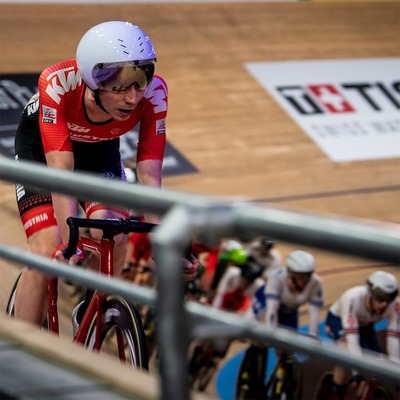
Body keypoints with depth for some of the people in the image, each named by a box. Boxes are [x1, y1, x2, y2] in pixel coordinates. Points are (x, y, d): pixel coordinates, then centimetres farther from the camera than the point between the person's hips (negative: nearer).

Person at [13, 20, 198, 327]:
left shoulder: (153, 93, -32)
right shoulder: (57, 83, -38)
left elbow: (149, 177, -31)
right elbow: (61, 169, -42)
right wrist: (70, 241, -52)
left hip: (100, 149, 2)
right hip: (41, 146, -2)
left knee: (112, 238, -22)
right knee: (47, 253, -20)